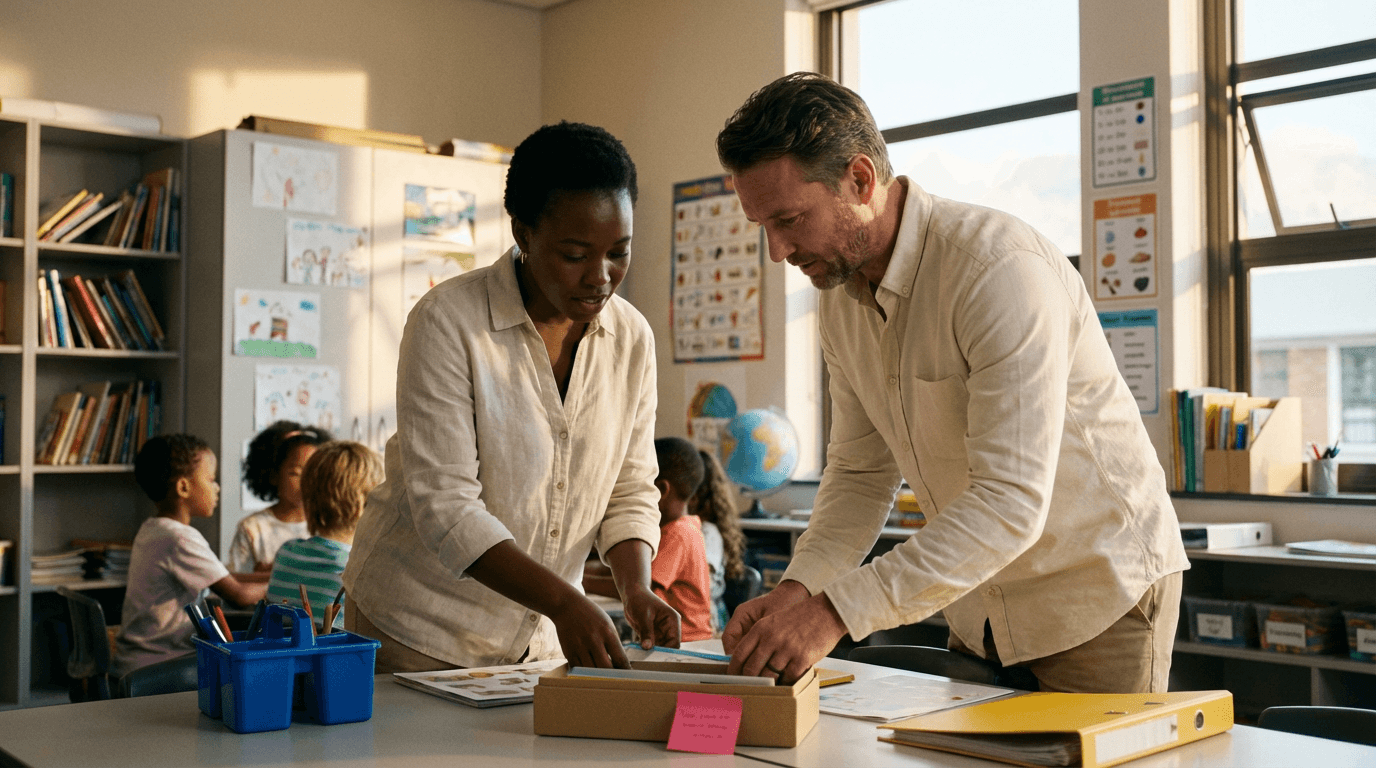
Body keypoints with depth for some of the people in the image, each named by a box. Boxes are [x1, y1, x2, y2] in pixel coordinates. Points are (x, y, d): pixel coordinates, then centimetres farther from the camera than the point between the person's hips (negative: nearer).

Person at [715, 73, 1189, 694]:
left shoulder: (1002, 268, -27)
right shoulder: (839, 293, -2)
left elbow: (1012, 502, -33)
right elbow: (861, 471, 4)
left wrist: (835, 609, -38)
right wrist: (796, 591, -14)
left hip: (1101, 596, -6)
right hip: (982, 608, 7)